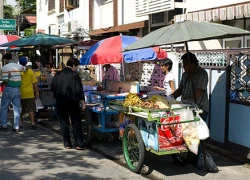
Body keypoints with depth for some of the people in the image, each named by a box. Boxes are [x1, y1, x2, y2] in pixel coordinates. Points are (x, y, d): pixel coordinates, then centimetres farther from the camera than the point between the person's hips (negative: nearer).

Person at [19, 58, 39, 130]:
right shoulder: (30, 71, -5)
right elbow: (34, 83, -3)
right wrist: (37, 91, 6)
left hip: (20, 93, 1)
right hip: (29, 93, -1)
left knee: (21, 110, 16)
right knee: (31, 109, 1)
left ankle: (20, 123, 20)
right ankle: (32, 124, -6)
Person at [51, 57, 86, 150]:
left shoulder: (58, 74, 2)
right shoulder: (75, 75, -9)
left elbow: (53, 87, 5)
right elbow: (79, 89, -9)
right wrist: (82, 102, -3)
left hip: (60, 102, 3)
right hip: (72, 102, -3)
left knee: (64, 123, 10)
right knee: (76, 123, 4)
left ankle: (67, 143, 12)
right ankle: (79, 144, 2)